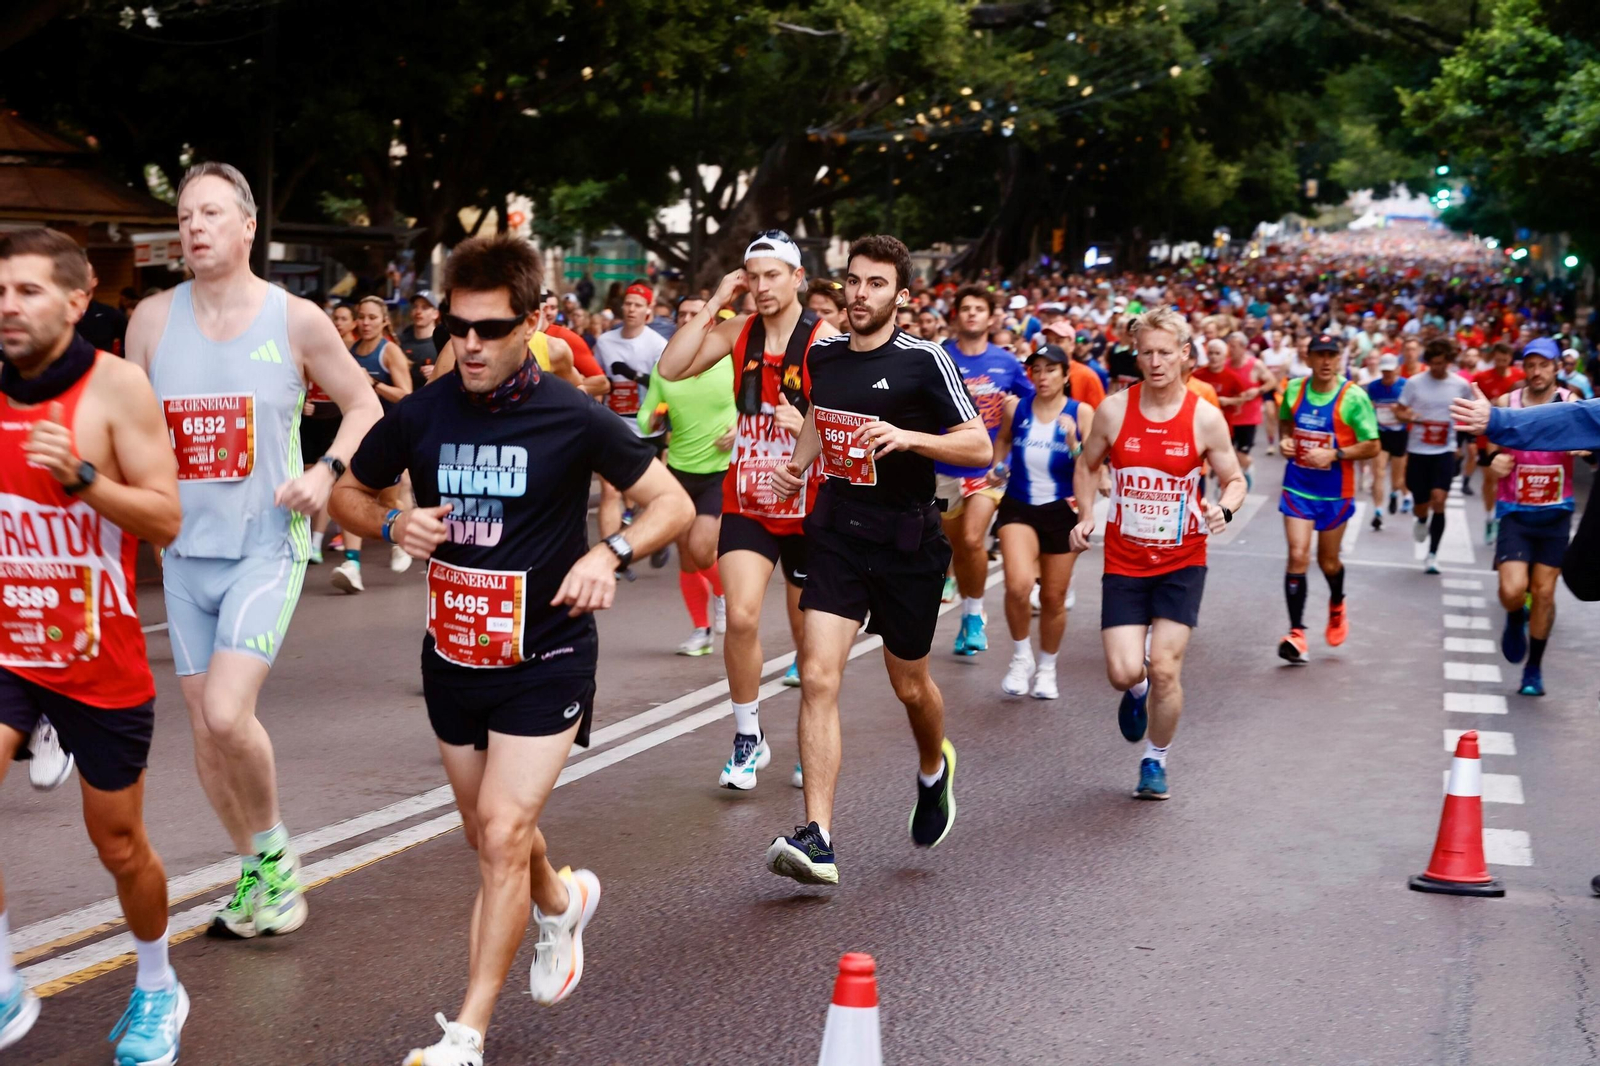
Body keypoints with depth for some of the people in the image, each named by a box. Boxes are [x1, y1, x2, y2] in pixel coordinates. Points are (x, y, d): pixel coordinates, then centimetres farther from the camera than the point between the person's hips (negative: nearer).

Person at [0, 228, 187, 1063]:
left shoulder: (115, 385, -12)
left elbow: (167, 522, -14)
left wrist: (82, 475, -28)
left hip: (99, 657, -3)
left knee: (118, 843, 11)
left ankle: (157, 989, 37)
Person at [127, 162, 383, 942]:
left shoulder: (296, 320, -5)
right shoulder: (152, 320, 3)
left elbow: (363, 406, 5)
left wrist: (327, 472, -11)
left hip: (266, 547, -4)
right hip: (185, 550, 4)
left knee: (227, 715, -18)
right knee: (204, 727, 8)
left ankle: (274, 849, 8)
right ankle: (254, 871, 28)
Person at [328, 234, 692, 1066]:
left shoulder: (573, 418, -14)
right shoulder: (421, 415, -5)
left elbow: (674, 505, -5)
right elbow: (348, 495, 10)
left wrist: (609, 553, -23)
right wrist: (393, 525, -12)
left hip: (545, 659, -4)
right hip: (453, 655, 4)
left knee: (503, 834, -13)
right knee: (490, 835, 18)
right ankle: (561, 902, 51)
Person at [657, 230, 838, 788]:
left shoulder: (824, 340, -9)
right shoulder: (738, 331, 3)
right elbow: (671, 368, -9)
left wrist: (809, 427, -29)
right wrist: (714, 303, -10)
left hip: (807, 506, -2)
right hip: (746, 502, 2)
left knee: (809, 633, 9)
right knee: (741, 617, -14)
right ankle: (748, 737, 3)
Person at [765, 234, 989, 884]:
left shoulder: (925, 361, -10)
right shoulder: (823, 354, 6)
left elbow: (980, 447, -11)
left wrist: (908, 437, -24)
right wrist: (797, 463, 9)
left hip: (906, 542, -3)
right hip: (837, 533, 3)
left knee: (909, 685, 13)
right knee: (818, 677, -13)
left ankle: (935, 767, 48)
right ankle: (817, 841, -15)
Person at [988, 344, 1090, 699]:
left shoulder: (1081, 413, -5)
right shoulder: (1015, 408, -1)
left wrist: (1073, 443, -24)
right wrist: (997, 468, 3)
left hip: (1061, 511, 0)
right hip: (1018, 507, 0)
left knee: (1054, 597, 9)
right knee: (1018, 585, -22)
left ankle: (1046, 667, 33)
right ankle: (1021, 656, 3)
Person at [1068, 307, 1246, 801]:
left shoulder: (1205, 418, -7)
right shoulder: (1113, 410, -4)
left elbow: (1234, 480, 3)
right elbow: (1087, 466, 12)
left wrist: (1224, 509, -19)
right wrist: (1086, 516, -3)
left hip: (1182, 562, -1)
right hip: (1124, 561, 1)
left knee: (1165, 670, -8)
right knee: (1124, 672, -10)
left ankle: (1155, 761, 18)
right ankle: (1137, 693, 31)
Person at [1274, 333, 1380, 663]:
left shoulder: (1354, 397, -14)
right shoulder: (1294, 389, -3)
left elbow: (1372, 447, -11)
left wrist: (1334, 455, -23)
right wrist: (1285, 440, -3)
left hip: (1335, 491, -1)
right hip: (1298, 486, 2)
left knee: (1328, 561, 13)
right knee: (1298, 556, -12)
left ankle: (1337, 606, 47)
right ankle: (1296, 634, -9)